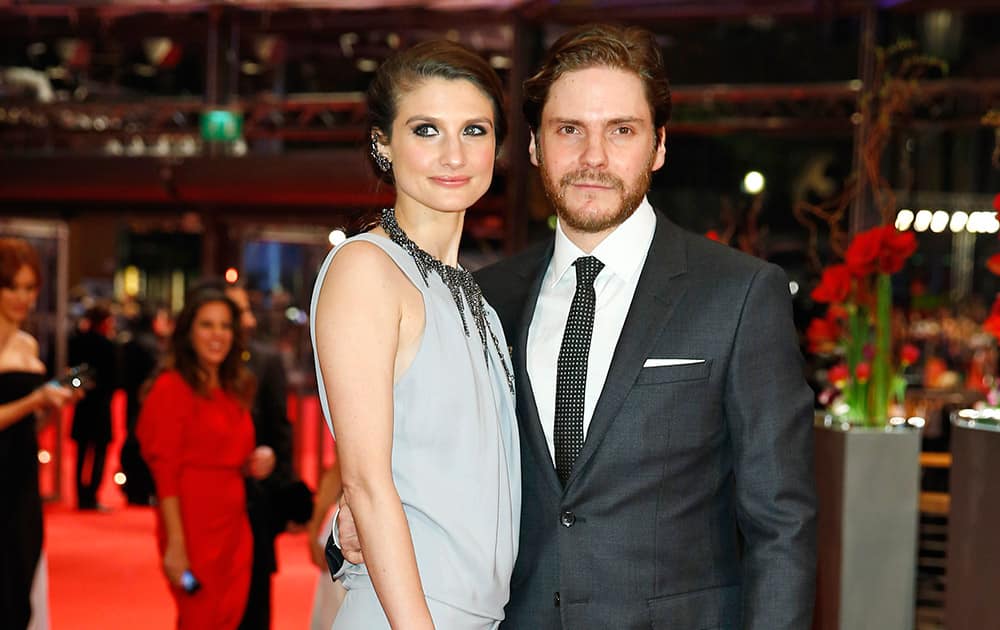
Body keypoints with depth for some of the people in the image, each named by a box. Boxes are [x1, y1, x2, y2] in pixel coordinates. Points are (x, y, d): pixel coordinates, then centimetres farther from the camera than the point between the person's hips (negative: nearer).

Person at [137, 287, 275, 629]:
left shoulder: (235, 389, 15)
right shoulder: (172, 388, -7)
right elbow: (165, 472, -11)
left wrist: (257, 462, 2)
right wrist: (175, 545, -17)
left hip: (234, 527, 7)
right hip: (194, 529, -7)